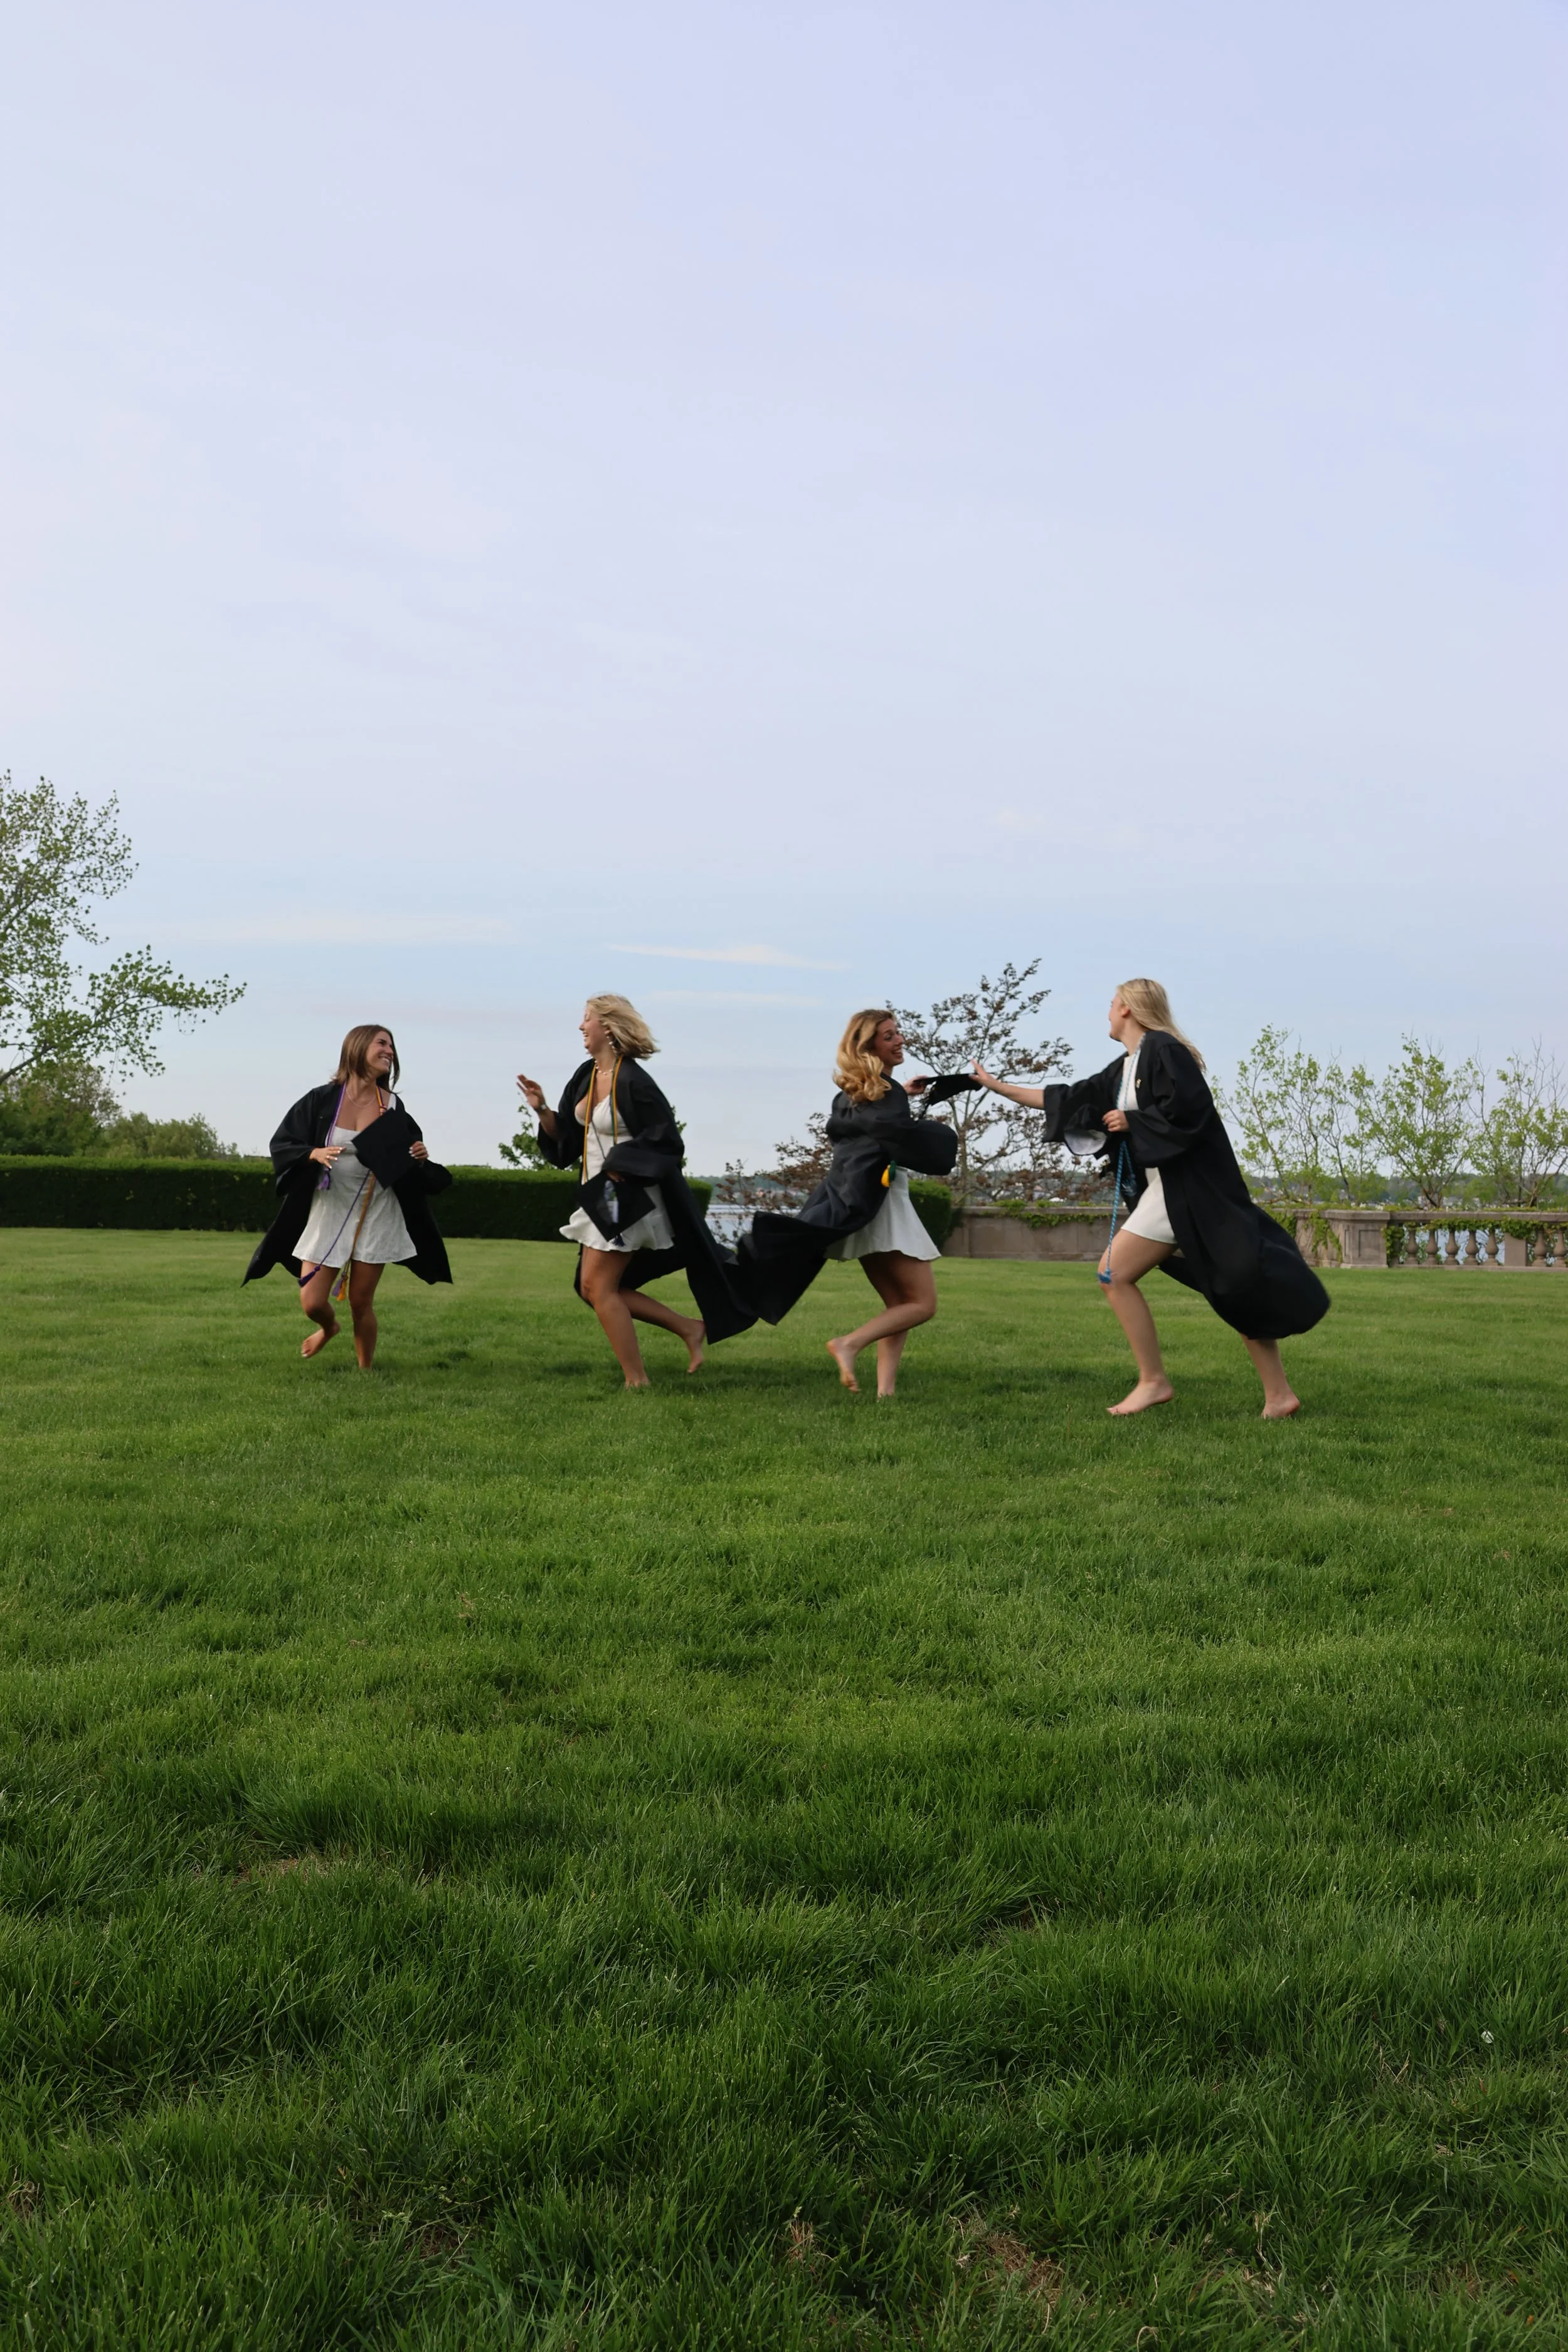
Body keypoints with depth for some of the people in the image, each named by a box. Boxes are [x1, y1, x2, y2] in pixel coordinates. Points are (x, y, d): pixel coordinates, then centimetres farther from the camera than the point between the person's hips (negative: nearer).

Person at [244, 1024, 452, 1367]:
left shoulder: (393, 1107, -1)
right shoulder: (322, 1100, -7)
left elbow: (405, 1164, 9)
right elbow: (281, 1144, -4)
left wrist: (420, 1159, -12)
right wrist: (314, 1153, -22)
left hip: (376, 1216, 0)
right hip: (327, 1211, 0)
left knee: (361, 1303, 2)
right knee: (312, 1303, 0)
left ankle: (366, 1370, 23)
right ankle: (329, 1328, 36)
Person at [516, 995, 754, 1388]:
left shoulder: (632, 1081, -18)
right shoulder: (586, 1075, 7)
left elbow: (663, 1141, -17)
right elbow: (566, 1138, 12)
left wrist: (621, 1164, -19)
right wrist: (542, 1109, -3)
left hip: (625, 1196, -9)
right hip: (599, 1196, 9)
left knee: (599, 1286, -7)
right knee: (592, 1287, 11)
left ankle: (637, 1381, 4)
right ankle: (689, 1328, 18)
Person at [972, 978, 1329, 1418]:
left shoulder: (1163, 1050, -11)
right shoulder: (1125, 1068, 17)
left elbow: (1186, 1110, -23)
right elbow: (1069, 1100, 21)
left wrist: (1132, 1122, -9)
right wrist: (1000, 1088, 25)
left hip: (1187, 1188, -9)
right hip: (1168, 1188, 9)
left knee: (1115, 1274, -6)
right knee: (1232, 1286, 6)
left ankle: (1153, 1381, 1)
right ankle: (1278, 1394, 7)